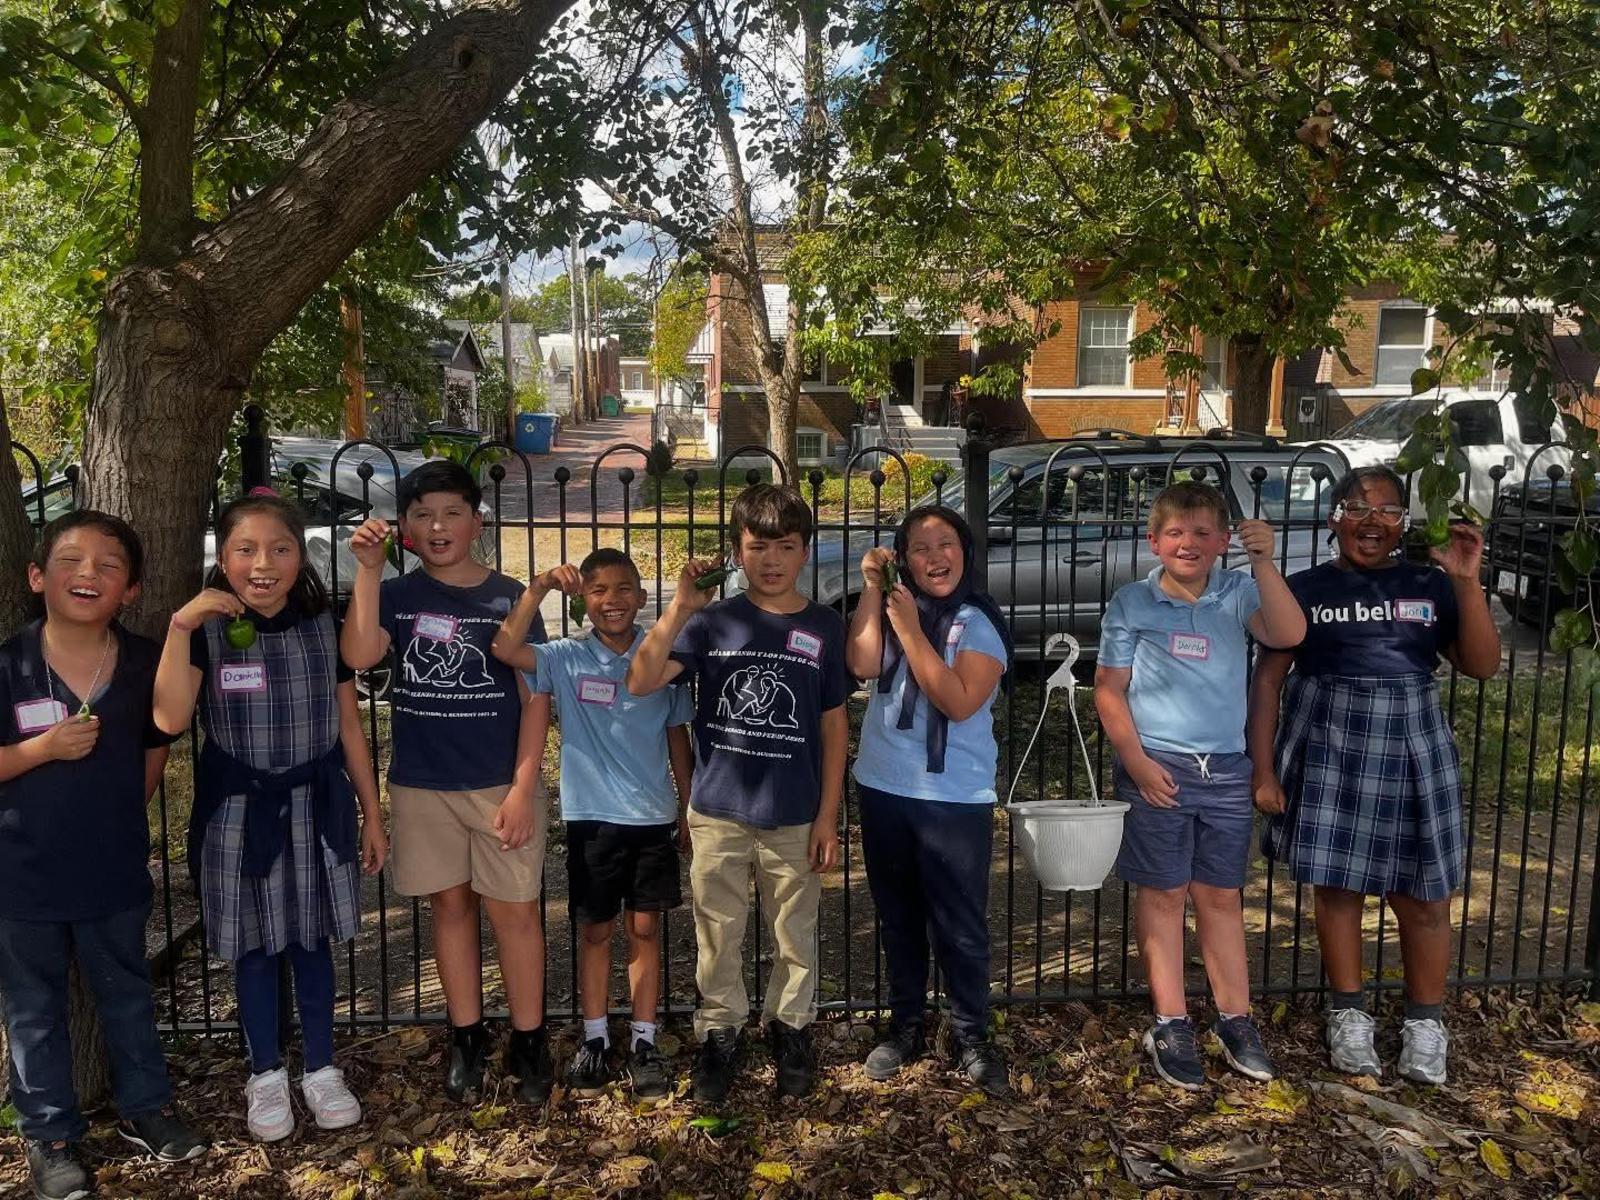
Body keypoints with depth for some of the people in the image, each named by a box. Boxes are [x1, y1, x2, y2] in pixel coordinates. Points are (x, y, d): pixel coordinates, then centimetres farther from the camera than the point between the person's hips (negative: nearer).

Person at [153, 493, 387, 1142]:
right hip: (238, 812, -1)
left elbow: (349, 727, 4)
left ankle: (321, 1068, 29)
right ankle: (266, 1074, 29)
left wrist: (372, 815, 5)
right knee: (254, 946, 11)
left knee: (312, 940, 12)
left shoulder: (324, 626, -2)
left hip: (316, 807, 1)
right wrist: (180, 625, -29)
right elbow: (170, 718, -23)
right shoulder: (206, 630, -8)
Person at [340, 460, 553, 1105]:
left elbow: (535, 697, -5)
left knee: (512, 908, 3)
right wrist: (368, 568, -20)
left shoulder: (509, 596, -3)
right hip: (422, 784, 2)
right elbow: (359, 655, -18)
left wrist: (523, 786, -10)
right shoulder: (397, 594, 2)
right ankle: (466, 1038, 26)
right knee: (451, 905, 12)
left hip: (501, 783, -2)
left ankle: (528, 1041, 17)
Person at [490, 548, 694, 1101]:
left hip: (653, 816, 1)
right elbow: (504, 649, -23)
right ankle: (594, 1040, 23)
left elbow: (678, 738, 7)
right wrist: (540, 587, -27)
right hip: (591, 817, -1)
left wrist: (689, 808, 9)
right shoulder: (566, 658, -5)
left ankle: (643, 1042, 18)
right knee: (595, 931, 10)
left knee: (644, 928, 8)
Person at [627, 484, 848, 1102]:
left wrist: (828, 815, 0)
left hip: (794, 816, 0)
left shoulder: (825, 628, -1)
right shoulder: (712, 621, -3)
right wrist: (680, 608, -22)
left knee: (794, 935, 13)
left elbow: (834, 725, 3)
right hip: (718, 813, 0)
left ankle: (791, 1028, 33)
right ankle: (720, 1033, 29)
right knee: (718, 936, 11)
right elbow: (640, 682, -12)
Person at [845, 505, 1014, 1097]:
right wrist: (871, 588, -12)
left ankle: (972, 1037, 18)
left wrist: (910, 629, -18)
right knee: (898, 919, 16)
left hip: (956, 799, -4)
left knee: (960, 926, 2)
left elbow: (959, 702, -18)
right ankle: (905, 1026, 30)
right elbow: (862, 665, -12)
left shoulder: (981, 621, -6)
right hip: (883, 789, 4)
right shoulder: (892, 607, 6)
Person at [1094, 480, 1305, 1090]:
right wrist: (1137, 761, -11)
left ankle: (1235, 1020, 24)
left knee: (1220, 897, 12)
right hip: (1157, 768, -2)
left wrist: (1263, 563, -28)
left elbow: (1289, 634, -18)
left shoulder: (1236, 594, -1)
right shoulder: (1131, 603, -5)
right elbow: (1109, 689, -3)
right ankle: (1170, 1025, 18)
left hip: (1226, 770, 2)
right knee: (1163, 895, 7)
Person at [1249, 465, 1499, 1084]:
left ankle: (1425, 1022, 24)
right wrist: (1263, 770, -6)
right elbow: (1267, 680, 0)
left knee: (1423, 894, 5)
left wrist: (1467, 582, -12)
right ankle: (1348, 1015, 24)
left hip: (1411, 749, 1)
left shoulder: (1428, 585, 4)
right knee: (1337, 886, 7)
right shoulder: (1305, 589, 0)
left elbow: (1481, 665, -2)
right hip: (1329, 750, -1)